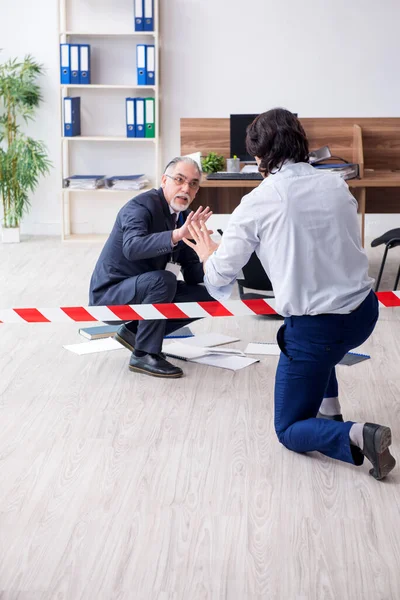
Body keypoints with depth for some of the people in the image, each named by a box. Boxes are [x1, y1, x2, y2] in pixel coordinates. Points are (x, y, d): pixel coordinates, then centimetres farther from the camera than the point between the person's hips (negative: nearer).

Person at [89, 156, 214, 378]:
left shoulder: (184, 218, 3)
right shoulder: (141, 206, -20)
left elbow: (192, 274, 3)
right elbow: (132, 247, -41)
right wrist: (177, 235, -53)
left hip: (144, 291, 8)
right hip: (109, 296, -8)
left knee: (205, 297, -1)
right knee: (163, 279, -33)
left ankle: (134, 330, 6)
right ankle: (144, 355, -19)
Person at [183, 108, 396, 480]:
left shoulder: (257, 202, -11)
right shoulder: (337, 185, 2)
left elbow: (221, 275, -4)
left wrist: (207, 256, 19)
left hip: (317, 329, -6)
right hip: (364, 312, 6)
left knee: (290, 430, 12)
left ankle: (355, 437, -16)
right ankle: (329, 410, 36)